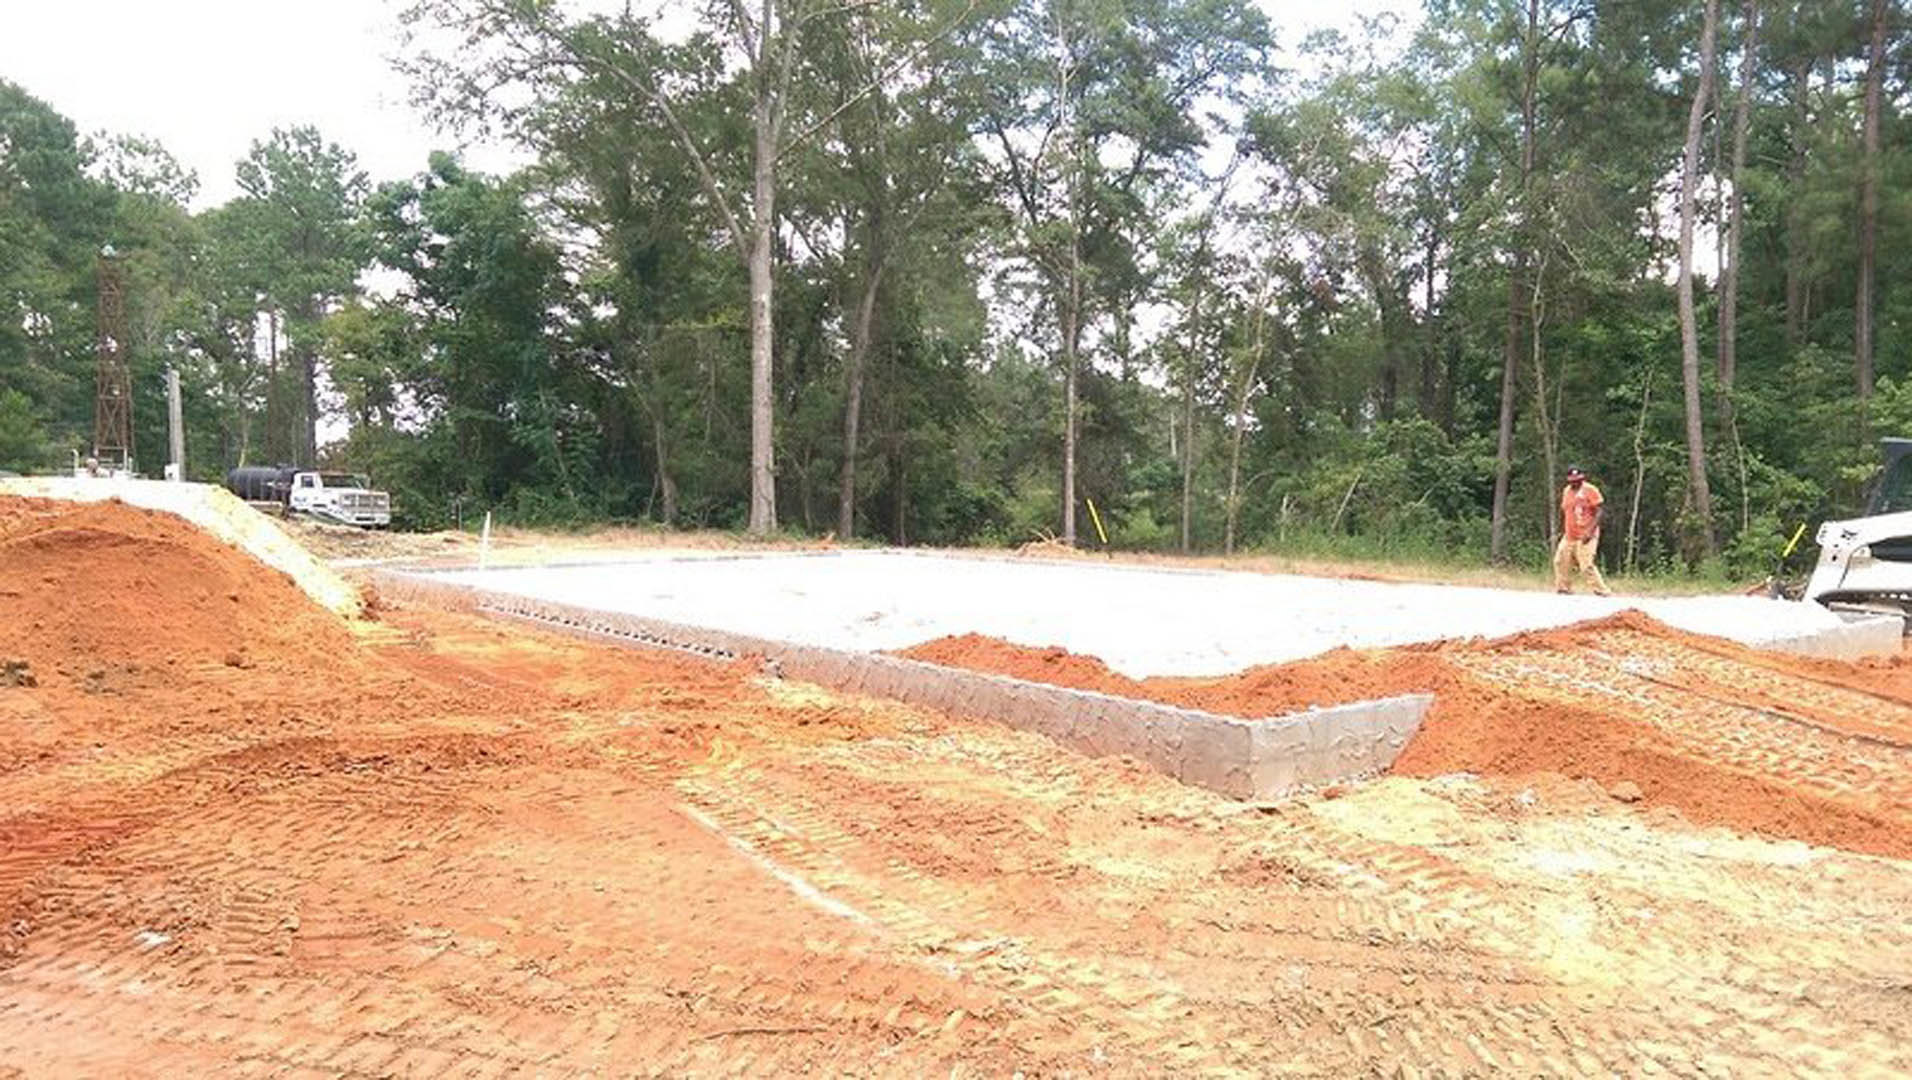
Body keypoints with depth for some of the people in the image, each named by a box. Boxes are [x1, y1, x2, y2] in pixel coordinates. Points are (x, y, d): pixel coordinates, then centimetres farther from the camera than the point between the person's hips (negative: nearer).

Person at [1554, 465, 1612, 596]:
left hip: (1585, 537, -7)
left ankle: (1603, 591, -6)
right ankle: (1563, 588, 24)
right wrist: (1562, 530, 21)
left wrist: (1590, 531, -22)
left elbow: (1599, 512, -13)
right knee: (1560, 561, 10)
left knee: (1586, 566, -14)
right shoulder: (1566, 491, 12)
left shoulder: (1590, 490, -9)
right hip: (1569, 536, 7)